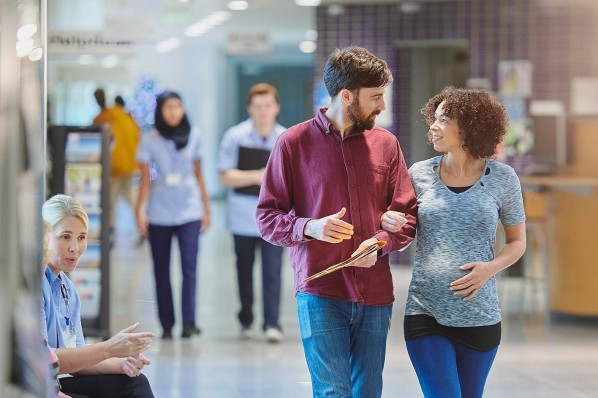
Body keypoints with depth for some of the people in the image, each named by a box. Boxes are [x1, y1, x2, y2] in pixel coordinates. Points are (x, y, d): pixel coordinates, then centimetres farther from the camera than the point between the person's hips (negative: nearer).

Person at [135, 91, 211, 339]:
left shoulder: (193, 136, 5)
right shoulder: (150, 140, 0)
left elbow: (198, 175, 11)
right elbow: (145, 179, 1)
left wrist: (206, 207, 11)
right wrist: (140, 210, -9)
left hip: (189, 211, 0)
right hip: (159, 214, 0)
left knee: (189, 267, -12)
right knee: (162, 271, 5)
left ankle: (189, 323, -15)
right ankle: (167, 325, 11)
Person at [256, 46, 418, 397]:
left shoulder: (387, 144, 8)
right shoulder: (294, 143, 0)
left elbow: (407, 214, 10)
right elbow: (267, 218, 1)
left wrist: (380, 243, -10)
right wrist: (310, 228, -18)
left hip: (375, 295, 4)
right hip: (320, 293, -3)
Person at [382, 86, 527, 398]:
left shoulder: (502, 179, 0)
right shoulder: (419, 174, 3)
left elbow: (517, 241, 10)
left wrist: (490, 268, -10)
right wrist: (388, 225, -11)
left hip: (479, 316, 0)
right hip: (425, 313, 0)